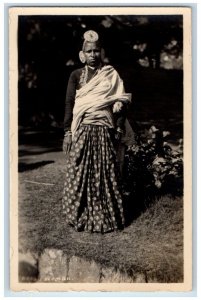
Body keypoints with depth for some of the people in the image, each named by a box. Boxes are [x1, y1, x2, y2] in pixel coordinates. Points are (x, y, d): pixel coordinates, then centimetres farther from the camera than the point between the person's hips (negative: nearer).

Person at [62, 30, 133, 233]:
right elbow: (69, 105, 3)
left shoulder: (111, 75, 7)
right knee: (80, 174, 1)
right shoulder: (76, 75, 6)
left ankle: (106, 218, 14)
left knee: (106, 174, 2)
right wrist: (67, 132, -3)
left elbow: (120, 103, 6)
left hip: (105, 132, 0)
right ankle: (79, 217, 13)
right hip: (82, 132, 0)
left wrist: (119, 129, -2)